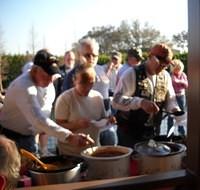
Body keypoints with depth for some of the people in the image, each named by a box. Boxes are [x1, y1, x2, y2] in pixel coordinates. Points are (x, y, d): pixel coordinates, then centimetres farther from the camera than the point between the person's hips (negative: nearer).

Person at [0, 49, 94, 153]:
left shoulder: (31, 81, 1)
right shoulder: (24, 88, -29)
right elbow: (38, 120, -42)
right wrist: (70, 137, -49)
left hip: (26, 136, 9)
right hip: (13, 138, -9)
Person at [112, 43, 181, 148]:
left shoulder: (165, 76, 3)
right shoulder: (132, 73, -14)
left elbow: (170, 98, 10)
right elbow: (116, 100, -20)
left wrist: (175, 109, -13)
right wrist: (140, 102, -34)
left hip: (154, 132, 5)